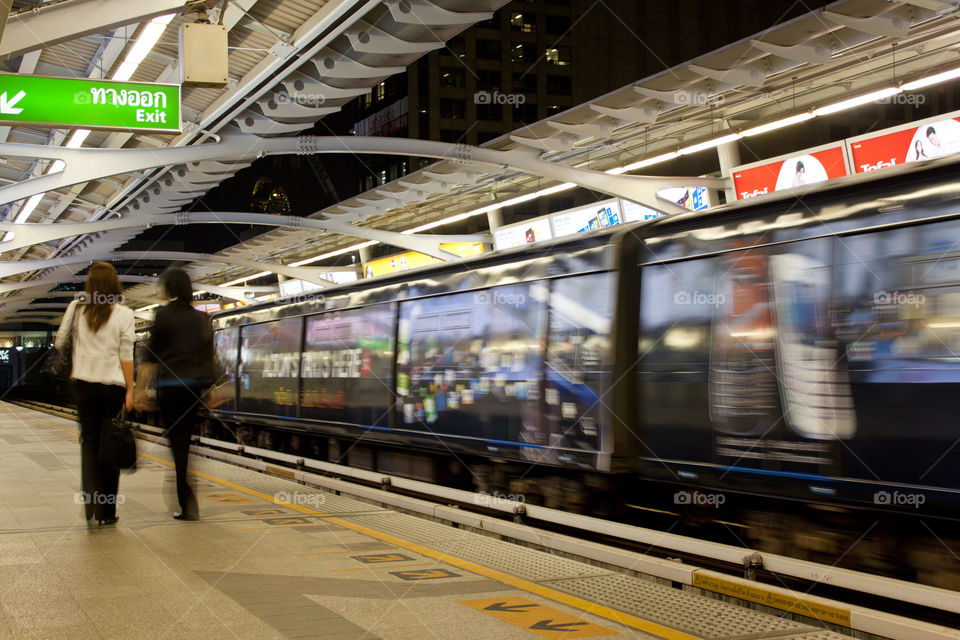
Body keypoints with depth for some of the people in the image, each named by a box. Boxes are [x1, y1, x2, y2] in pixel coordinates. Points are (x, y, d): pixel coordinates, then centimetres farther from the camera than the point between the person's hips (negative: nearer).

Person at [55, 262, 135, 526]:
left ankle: (90, 507, 2)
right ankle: (106, 511, 8)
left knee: (89, 443, 9)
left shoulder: (76, 308, 1)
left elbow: (59, 340, 4)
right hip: (112, 385, -2)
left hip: (84, 383, 2)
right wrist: (130, 390, -1)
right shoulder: (124, 314, -5)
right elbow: (126, 355, -6)